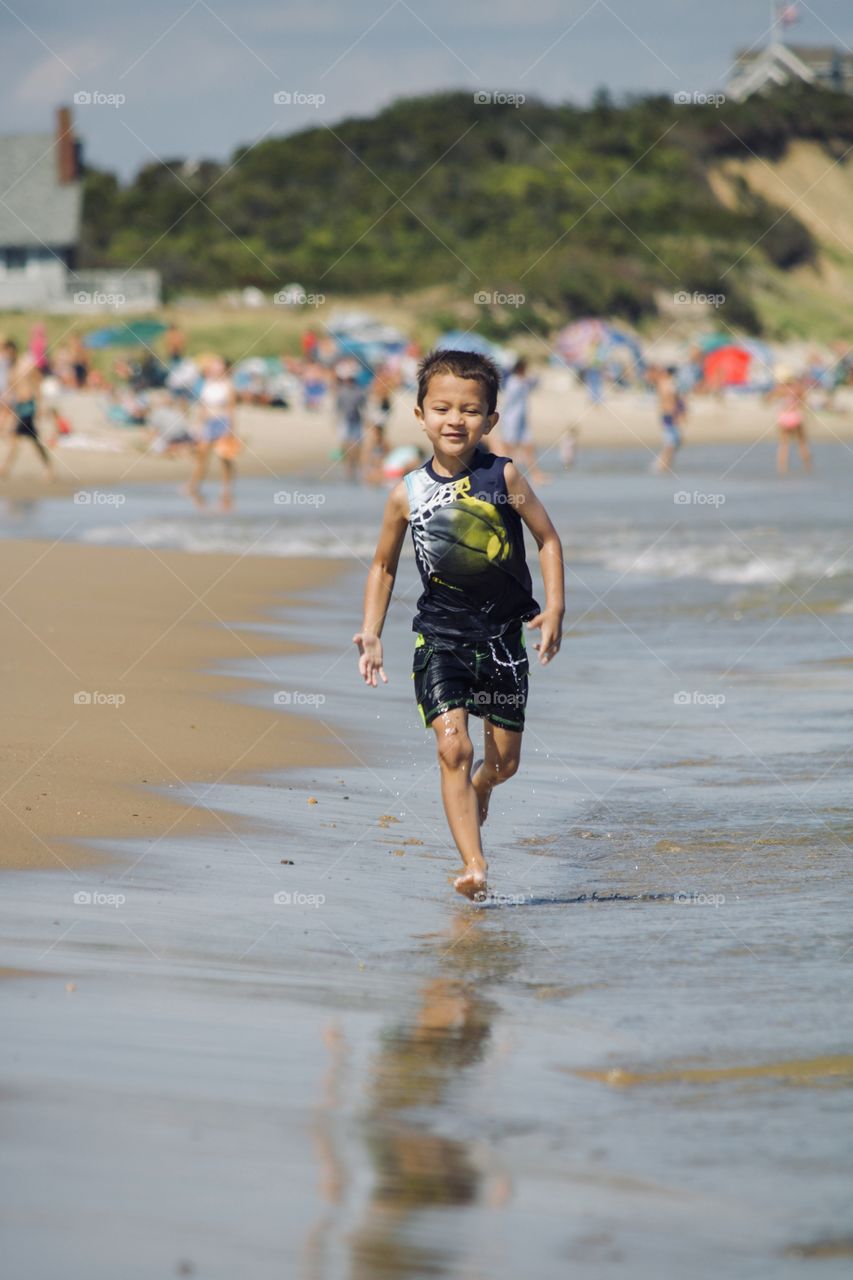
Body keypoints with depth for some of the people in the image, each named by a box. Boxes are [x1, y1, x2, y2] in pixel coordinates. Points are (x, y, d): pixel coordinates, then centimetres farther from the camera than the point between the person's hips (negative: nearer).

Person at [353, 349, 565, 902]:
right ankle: (473, 863, -17)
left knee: (504, 759, 11)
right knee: (453, 746, -17)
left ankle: (477, 792, 47)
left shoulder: (503, 477, -6)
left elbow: (548, 537, 3)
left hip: (502, 636, 1)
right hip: (440, 637, -1)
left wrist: (555, 609, -5)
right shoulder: (409, 493, -3)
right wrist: (371, 634, 3)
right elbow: (384, 566, 10)